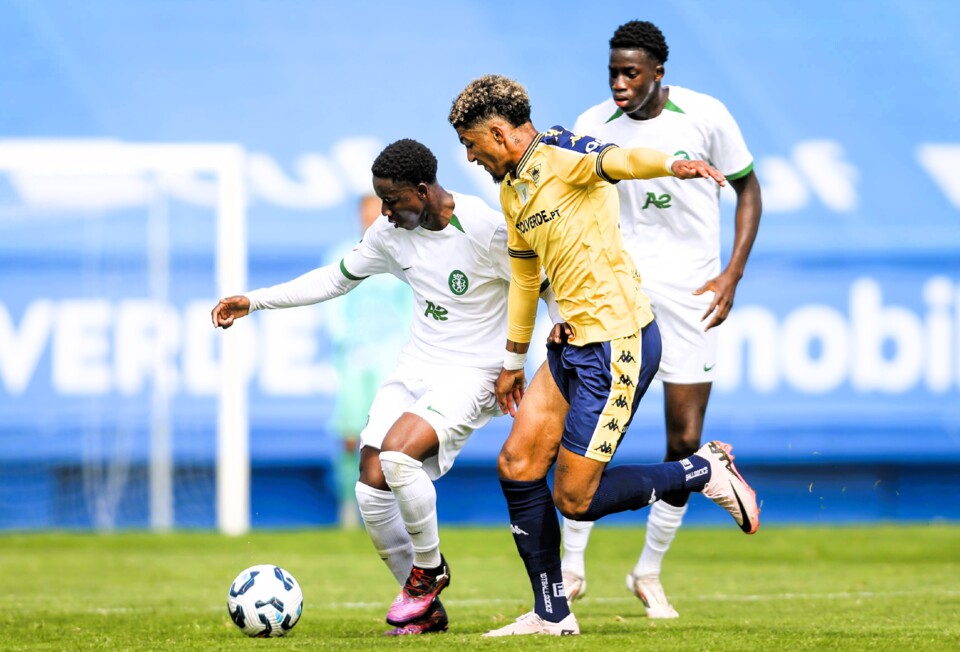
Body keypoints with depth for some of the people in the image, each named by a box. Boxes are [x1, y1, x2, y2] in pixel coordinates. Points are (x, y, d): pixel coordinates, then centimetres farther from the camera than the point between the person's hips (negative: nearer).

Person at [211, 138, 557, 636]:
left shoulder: (485, 230, -17)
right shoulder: (391, 233, 2)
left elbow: (545, 286, -7)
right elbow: (336, 279, 16)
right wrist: (254, 301, 13)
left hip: (470, 375, -7)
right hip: (414, 370, 7)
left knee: (396, 455, -30)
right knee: (372, 488, -9)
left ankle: (429, 568, -4)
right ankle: (424, 608, 8)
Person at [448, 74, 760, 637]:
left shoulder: (562, 155, -13)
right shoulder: (513, 190, 16)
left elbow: (618, 160, -36)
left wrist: (673, 165, -57)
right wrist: (514, 358, 35)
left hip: (617, 342, -9)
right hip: (572, 345, 9)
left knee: (575, 499, -6)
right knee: (516, 467, 4)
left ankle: (706, 472, 11)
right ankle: (552, 615, 14)